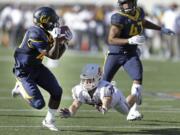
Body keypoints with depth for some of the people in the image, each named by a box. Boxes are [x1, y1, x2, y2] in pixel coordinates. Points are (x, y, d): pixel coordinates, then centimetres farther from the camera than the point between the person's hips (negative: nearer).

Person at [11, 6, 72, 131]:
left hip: (37, 67, 9)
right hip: (24, 72, -9)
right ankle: (21, 88, 17)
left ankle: (49, 121, 18)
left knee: (57, 91, 1)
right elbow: (53, 56, -27)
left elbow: (57, 55, 7)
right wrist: (57, 41, -36)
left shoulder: (46, 33, 0)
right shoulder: (36, 34, -28)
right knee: (39, 104, -11)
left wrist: (63, 43, -6)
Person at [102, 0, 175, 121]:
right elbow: (111, 40, -25)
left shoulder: (139, 12, -3)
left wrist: (161, 29, 20)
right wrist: (130, 40, -35)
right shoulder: (119, 18, -23)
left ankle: (134, 111, -20)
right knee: (105, 82, 8)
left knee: (138, 78, -18)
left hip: (131, 54, 4)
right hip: (115, 53, -4)